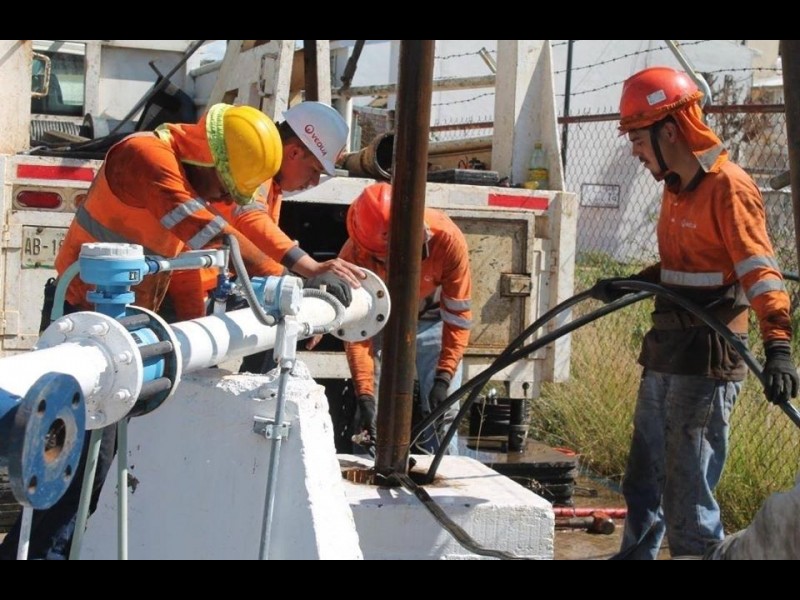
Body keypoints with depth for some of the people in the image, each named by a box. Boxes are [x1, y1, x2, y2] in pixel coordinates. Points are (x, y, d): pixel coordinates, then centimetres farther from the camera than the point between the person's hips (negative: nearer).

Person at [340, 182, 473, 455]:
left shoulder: (447, 238, -35)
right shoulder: (353, 255, -33)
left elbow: (457, 314, -25)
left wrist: (444, 378, -30)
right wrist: (364, 395, -33)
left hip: (432, 318, 0)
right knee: (374, 411, -9)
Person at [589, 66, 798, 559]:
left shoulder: (728, 187, -16)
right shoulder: (676, 187, 14)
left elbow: (760, 271, -24)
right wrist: (630, 285, 17)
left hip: (707, 358, -10)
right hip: (666, 352, 10)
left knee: (686, 488, -7)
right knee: (644, 477, 20)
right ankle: (636, 552, 34)